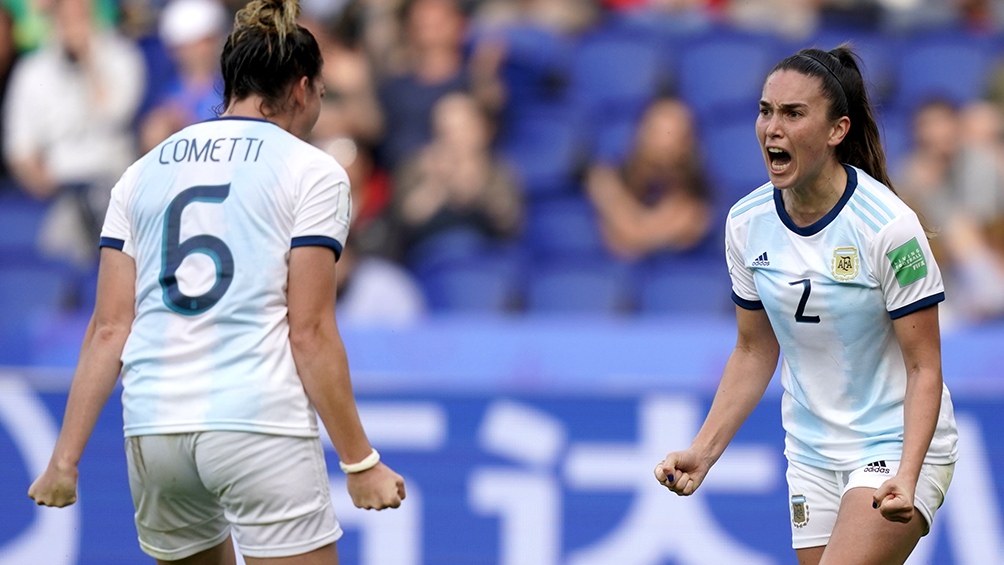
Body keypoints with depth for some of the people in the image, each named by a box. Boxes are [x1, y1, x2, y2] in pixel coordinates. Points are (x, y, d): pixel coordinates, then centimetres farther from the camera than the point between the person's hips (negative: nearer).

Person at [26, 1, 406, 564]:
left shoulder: (144, 173, 15)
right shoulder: (312, 171, 1)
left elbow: (109, 328, 7)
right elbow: (310, 333, -6)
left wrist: (66, 457, 6)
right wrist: (360, 462, -4)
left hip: (152, 430, 5)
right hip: (261, 425, -5)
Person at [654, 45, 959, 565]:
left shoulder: (887, 225, -19)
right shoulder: (746, 223, -1)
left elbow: (924, 368, -15)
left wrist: (906, 477, -28)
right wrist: (702, 452, 2)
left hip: (897, 449, -6)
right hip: (812, 458, 6)